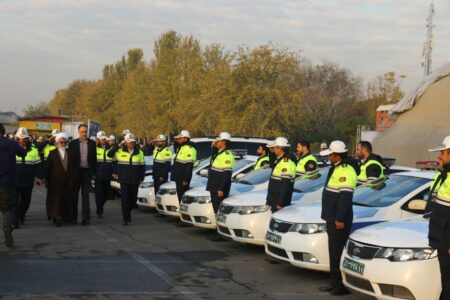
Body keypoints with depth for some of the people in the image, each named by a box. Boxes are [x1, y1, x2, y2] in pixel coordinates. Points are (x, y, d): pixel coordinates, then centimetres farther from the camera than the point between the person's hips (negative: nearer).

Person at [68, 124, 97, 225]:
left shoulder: (92, 143, 4)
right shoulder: (73, 143, 2)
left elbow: (94, 159, 5)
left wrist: (94, 173, 1)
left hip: (87, 172, 0)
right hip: (76, 171, 0)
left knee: (85, 196, 0)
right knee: (74, 195, 9)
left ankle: (85, 217, 2)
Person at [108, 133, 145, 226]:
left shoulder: (139, 152, 6)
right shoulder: (120, 151, 0)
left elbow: (142, 166, 12)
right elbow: (109, 154, -8)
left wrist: (141, 178, 6)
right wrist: (118, 146, -11)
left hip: (135, 180, 2)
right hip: (124, 180, -2)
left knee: (133, 199, 8)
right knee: (125, 199, -4)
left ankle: (128, 212, 37)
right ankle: (126, 220, 2)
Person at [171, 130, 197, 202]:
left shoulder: (190, 149, -16)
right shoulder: (180, 147, 15)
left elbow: (189, 166, -21)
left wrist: (186, 180, -23)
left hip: (182, 179, -10)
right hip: (175, 177, 10)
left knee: (182, 196, -6)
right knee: (176, 196, 15)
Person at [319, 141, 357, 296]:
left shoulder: (346, 171, -17)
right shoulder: (335, 169, 15)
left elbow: (345, 197, -23)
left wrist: (340, 219, -25)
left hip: (339, 220, -10)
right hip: (332, 218, 10)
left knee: (339, 253, -7)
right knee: (333, 252, 15)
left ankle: (344, 285, -2)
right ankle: (335, 283, 23)